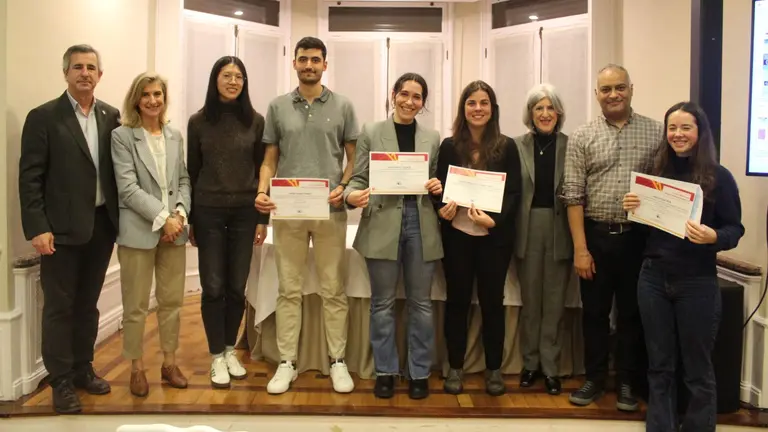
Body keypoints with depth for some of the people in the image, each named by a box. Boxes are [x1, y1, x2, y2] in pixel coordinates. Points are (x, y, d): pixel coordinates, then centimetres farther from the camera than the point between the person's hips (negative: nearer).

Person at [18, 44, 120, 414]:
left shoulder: (111, 116, 7)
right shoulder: (43, 117, -5)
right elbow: (30, 177, -8)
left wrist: (119, 217, 4)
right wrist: (37, 228, -14)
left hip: (102, 225, 4)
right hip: (61, 228, -4)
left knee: (88, 304, 15)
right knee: (59, 307, 4)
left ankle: (83, 369, 29)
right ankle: (61, 383, 15)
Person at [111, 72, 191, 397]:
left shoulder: (175, 136, 11)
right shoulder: (122, 136, -4)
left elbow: (184, 180, 10)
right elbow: (128, 188, -11)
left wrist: (180, 214, -7)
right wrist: (163, 218, -17)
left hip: (174, 229, 4)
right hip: (139, 230, -4)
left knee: (172, 301, 11)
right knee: (136, 306, 5)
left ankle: (169, 362, 24)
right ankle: (137, 368, 19)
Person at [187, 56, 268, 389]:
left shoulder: (255, 121, 1)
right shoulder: (199, 121, 1)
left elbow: (263, 171, 3)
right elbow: (192, 172, 4)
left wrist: (263, 217, 0)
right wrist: (189, 218, 3)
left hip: (245, 212, 1)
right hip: (209, 212, -1)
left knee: (237, 286, 8)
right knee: (213, 287, 3)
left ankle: (230, 350, 26)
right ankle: (216, 357, 16)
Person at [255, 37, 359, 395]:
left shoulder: (342, 106, 5)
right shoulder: (278, 107, 9)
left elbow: (353, 158, 6)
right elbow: (270, 159, 9)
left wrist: (343, 187, -12)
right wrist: (262, 192, -8)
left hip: (331, 211, -1)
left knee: (333, 290, 6)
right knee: (289, 290, 7)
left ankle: (337, 361, 16)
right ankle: (287, 362, 16)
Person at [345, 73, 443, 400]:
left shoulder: (432, 138, 11)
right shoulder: (371, 133, 3)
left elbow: (436, 181, 16)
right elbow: (358, 179, 1)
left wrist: (438, 187, -7)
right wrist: (352, 195, -20)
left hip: (421, 225, 2)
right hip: (382, 226, -2)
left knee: (421, 302, 8)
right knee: (382, 303, 7)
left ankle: (419, 372, 20)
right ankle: (385, 370, 21)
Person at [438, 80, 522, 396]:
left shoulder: (507, 147, 1)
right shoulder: (449, 146, 3)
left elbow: (514, 193, -3)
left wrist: (494, 220, -20)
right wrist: (442, 208, -18)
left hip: (495, 236, 0)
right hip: (457, 234, 1)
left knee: (492, 301, 8)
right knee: (457, 300, 7)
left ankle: (494, 369, 22)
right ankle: (455, 368, 19)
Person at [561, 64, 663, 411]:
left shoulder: (655, 132, 2)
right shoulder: (582, 137, 0)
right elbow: (573, 196, -3)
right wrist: (580, 248, -8)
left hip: (639, 236, 0)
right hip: (596, 236, 0)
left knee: (632, 312, 10)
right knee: (594, 311, 10)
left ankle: (627, 382, 25)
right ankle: (594, 378, 26)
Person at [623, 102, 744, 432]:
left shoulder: (719, 177, -5)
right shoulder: (655, 172, 5)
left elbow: (735, 229, -5)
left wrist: (712, 237, -25)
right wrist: (633, 208, -7)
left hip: (697, 283, -3)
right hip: (653, 278, 3)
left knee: (697, 368, 9)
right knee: (659, 365, 13)